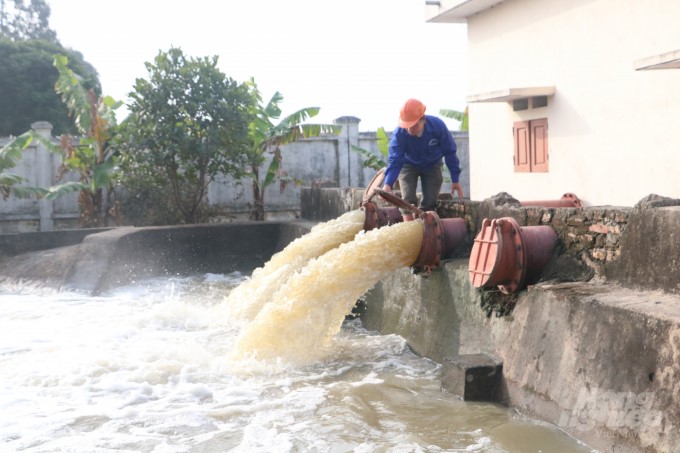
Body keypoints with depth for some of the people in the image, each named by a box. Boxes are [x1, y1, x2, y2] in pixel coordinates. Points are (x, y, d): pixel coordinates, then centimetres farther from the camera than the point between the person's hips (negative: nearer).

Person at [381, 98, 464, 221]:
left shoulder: (438, 126, -32)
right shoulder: (399, 133, -33)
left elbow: (450, 153, -20)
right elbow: (394, 161, -34)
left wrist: (455, 180, -17)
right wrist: (388, 184, -51)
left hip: (432, 165, 1)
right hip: (409, 165, -1)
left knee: (430, 202, -5)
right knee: (408, 201, -13)